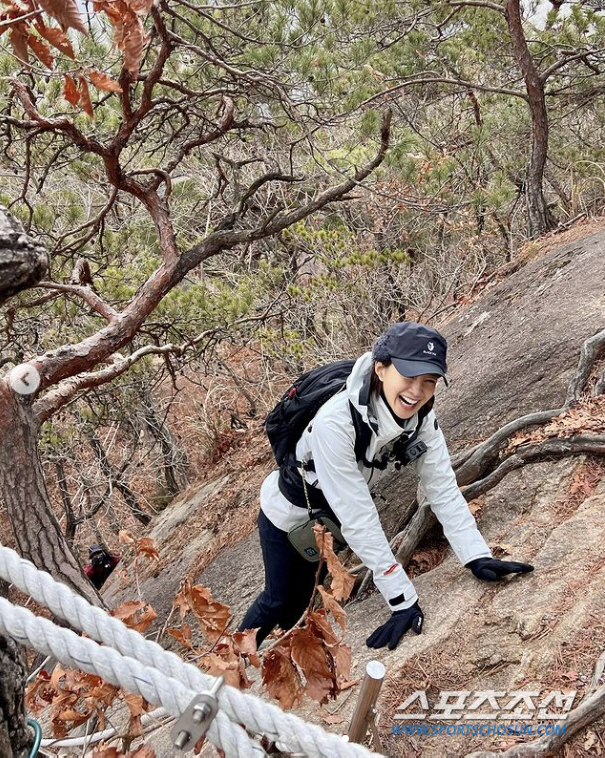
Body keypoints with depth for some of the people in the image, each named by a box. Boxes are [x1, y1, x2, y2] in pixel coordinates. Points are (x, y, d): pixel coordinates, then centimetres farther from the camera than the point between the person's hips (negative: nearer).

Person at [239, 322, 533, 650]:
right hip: (287, 515, -5)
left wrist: (477, 557, -29)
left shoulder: (421, 416, -23)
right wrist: (402, 600, -37)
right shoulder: (335, 423, -42)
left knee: (300, 598, 19)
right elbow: (357, 518, -40)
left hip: (326, 518, 5)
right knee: (279, 601, 12)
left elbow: (443, 488, -19)